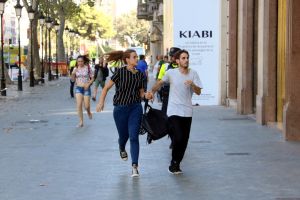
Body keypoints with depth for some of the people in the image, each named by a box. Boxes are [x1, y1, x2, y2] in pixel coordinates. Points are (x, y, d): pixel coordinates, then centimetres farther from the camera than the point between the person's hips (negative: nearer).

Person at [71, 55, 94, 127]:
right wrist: (73, 74, -12)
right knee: (79, 105, -9)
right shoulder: (75, 69, 3)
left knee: (86, 106, -1)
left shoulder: (87, 68, -5)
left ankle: (89, 112, 36)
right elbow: (73, 79, 7)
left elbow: (92, 78, 0)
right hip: (78, 88, 2)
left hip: (86, 88, -2)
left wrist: (88, 84, -16)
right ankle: (81, 122, -1)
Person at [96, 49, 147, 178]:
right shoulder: (120, 72, -7)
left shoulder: (139, 74, 4)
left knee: (134, 137, -9)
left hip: (135, 108, 2)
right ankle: (122, 149, 51)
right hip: (120, 108, -2)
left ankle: (134, 166, -11)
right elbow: (106, 87, -3)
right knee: (123, 135, 14)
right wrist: (101, 102, -9)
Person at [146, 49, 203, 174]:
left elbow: (198, 92, -3)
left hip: (187, 112, 3)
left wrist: (192, 84, -21)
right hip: (174, 111, -3)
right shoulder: (171, 73, -4)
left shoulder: (193, 74, 1)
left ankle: (176, 164, 25)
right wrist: (152, 92, 0)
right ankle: (174, 163, 6)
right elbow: (160, 82, 14)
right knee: (178, 138, -15)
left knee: (184, 141, 7)